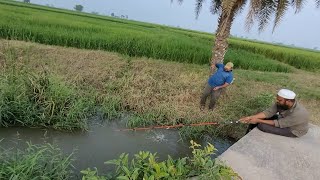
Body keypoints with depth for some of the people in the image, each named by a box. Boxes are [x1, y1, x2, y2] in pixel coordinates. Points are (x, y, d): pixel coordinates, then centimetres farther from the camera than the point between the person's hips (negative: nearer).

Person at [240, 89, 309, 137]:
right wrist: (251, 117, -27)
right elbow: (269, 112, -16)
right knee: (257, 117, -2)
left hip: (293, 130, -7)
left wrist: (258, 120, -27)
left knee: (262, 125, -23)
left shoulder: (298, 113, -37)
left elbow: (278, 124, -31)